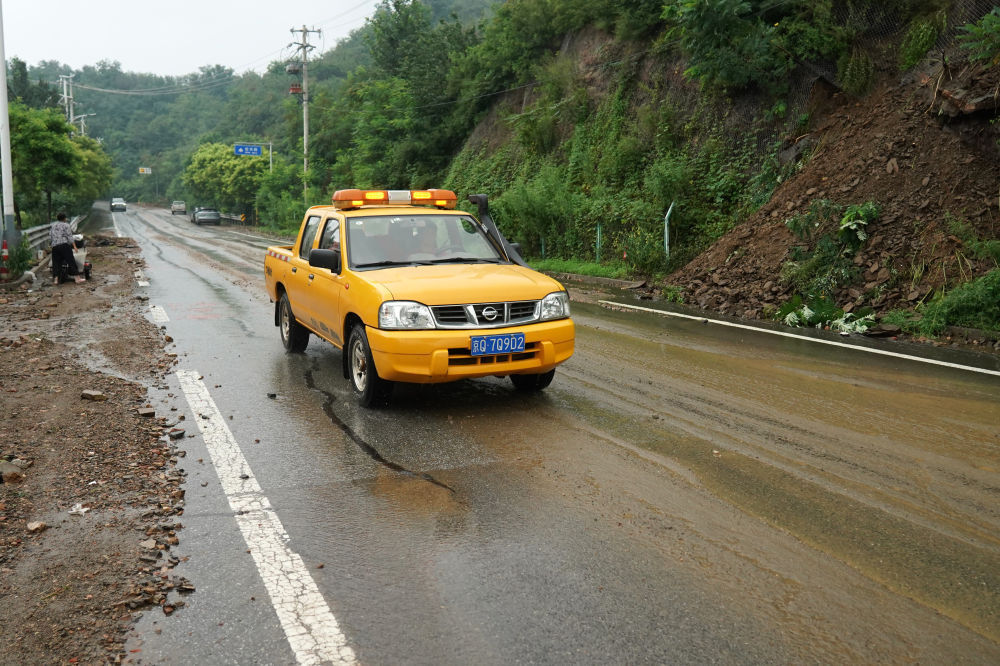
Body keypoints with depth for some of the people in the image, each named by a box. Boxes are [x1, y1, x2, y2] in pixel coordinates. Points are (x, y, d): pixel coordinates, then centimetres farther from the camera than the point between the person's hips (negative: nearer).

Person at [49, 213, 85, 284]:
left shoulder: (52, 225, 19)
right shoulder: (65, 225, 4)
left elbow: (50, 238, 14)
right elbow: (69, 236, -5)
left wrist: (50, 244, 26)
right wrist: (74, 246, -8)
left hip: (54, 247, 5)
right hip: (64, 245, -5)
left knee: (55, 263, 7)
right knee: (71, 261, -6)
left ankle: (55, 279, -2)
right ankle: (77, 278, -11)